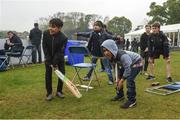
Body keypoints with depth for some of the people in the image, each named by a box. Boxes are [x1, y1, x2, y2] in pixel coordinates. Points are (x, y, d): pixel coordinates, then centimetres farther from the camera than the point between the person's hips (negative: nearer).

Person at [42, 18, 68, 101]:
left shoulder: (63, 38, -29)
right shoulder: (45, 33, -21)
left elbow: (60, 51, -25)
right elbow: (44, 47, -14)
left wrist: (55, 63, -25)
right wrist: (48, 60, -17)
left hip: (59, 57, -1)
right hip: (48, 57, 1)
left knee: (62, 73, -1)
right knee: (48, 74, -2)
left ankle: (59, 91, 17)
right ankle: (49, 93, 8)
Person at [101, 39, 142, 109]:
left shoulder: (122, 56, -40)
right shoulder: (112, 57, -14)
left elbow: (128, 69, -35)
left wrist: (122, 80, -26)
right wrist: (119, 78, -1)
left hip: (136, 63, -9)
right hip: (127, 64, 9)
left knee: (129, 80, -23)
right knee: (119, 79, 11)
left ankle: (132, 100, -11)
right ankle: (120, 95, 28)